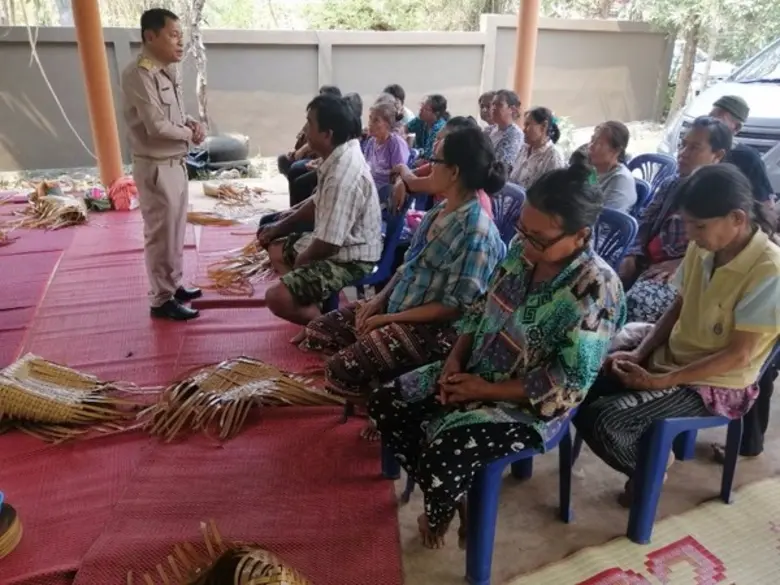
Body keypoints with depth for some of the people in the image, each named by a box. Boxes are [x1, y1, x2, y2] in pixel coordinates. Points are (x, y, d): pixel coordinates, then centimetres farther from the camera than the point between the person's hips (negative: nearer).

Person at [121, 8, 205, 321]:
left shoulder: (165, 72, 10)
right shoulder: (139, 75, -19)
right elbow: (157, 126, -25)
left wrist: (191, 123, 0)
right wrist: (190, 134, -9)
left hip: (176, 163, 9)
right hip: (156, 167, -9)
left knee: (176, 231, 18)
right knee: (161, 234, 0)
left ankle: (173, 285, 32)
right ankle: (162, 299, 11)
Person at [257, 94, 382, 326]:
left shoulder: (343, 176, -31)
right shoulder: (339, 156, 0)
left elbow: (327, 245, -28)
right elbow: (318, 202, 18)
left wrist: (301, 260, -8)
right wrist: (281, 226, 17)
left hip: (351, 259, -11)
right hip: (338, 243, 11)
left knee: (277, 298, -23)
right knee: (275, 248, 25)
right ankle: (310, 304, 18)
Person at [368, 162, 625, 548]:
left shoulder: (596, 289, -24)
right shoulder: (522, 250, -4)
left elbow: (568, 385, -22)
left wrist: (485, 389, -20)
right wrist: (454, 360, -8)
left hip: (530, 405, -7)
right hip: (474, 372, 8)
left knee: (444, 455, -28)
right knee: (384, 404, 1)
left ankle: (440, 512, 11)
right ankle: (447, 492, 19)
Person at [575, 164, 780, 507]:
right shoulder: (702, 248, -2)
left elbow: (738, 355, -20)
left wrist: (661, 381, -22)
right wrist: (639, 354, -5)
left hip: (715, 385, -7)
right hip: (670, 359, 7)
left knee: (602, 420, -25)